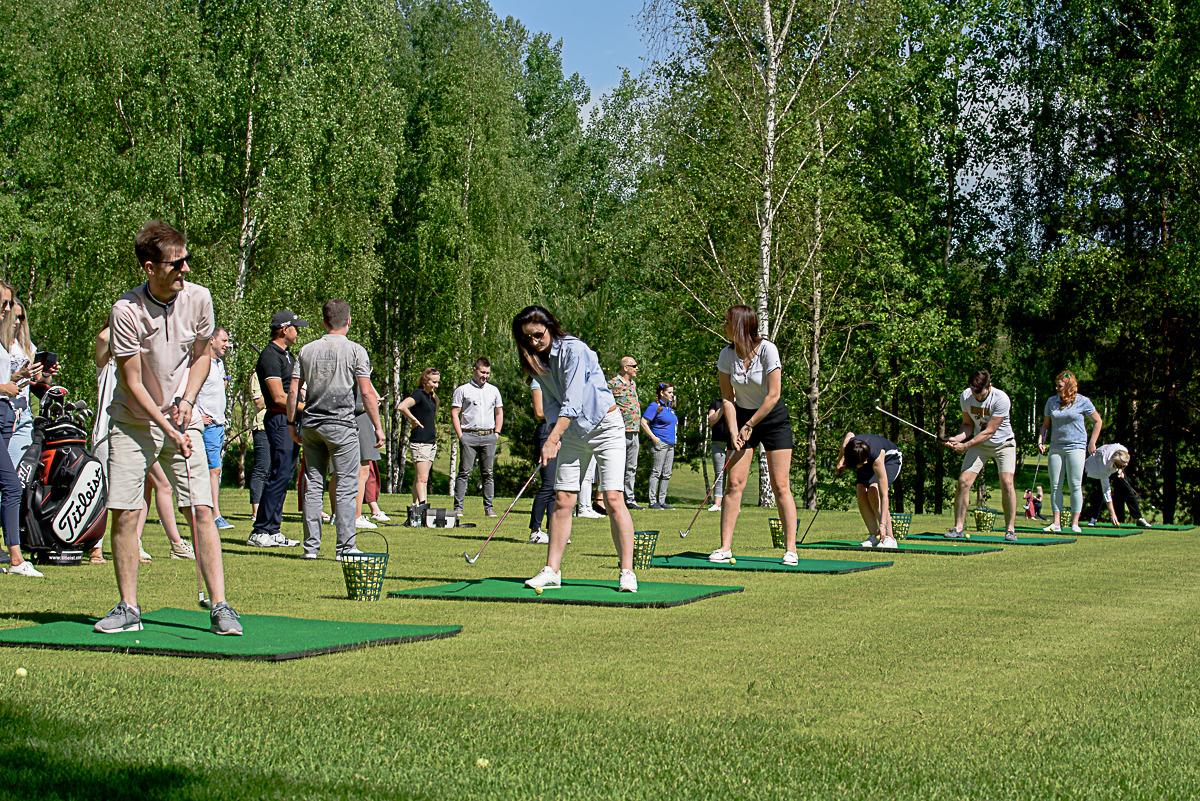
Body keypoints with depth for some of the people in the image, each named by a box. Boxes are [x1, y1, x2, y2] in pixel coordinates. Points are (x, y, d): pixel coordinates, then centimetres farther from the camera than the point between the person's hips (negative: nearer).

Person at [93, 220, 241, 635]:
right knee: (124, 513, -4)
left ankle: (219, 606, -5)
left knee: (201, 510, -8)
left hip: (183, 420, 2)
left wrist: (187, 401, -4)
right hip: (133, 422, -2)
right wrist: (166, 426, -18)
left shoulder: (198, 298, -6)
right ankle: (128, 608, 9)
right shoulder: (126, 310, -16)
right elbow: (132, 382, -12)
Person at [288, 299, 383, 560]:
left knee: (313, 486, 9)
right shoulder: (355, 350, -4)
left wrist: (291, 424, 15)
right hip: (342, 426, -4)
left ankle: (311, 545, 8)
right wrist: (378, 427, -2)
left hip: (311, 427, 4)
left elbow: (293, 392, 6)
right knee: (346, 487, -1)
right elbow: (367, 394, -9)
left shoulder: (307, 350, 8)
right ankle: (345, 547, -3)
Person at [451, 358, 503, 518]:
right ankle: (458, 507, -5)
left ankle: (489, 507, 6)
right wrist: (460, 435, -6)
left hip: (488, 436, 3)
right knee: (464, 472, -6)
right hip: (469, 436, -3)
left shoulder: (493, 390, 16)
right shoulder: (462, 390, 5)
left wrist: (497, 433, 10)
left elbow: (499, 413, 22)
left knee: (488, 473, 3)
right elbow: (454, 413, 2)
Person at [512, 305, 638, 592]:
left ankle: (627, 572, -11)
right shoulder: (537, 359, 3)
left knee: (614, 498, -14)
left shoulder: (574, 351, -20)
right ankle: (552, 571, 4)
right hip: (572, 431, 7)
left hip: (605, 426, -7)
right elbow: (551, 402, 8)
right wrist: (555, 434, -9)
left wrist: (552, 439, -32)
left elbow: (572, 402, -26)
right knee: (562, 500, 0)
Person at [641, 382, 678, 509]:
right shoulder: (655, 406, -9)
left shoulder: (670, 407, 17)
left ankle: (662, 501, 13)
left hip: (670, 444, 9)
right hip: (659, 443, -9)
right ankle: (653, 501, -6)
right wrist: (654, 438, -16)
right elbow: (643, 422, -15)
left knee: (666, 474, 8)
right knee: (656, 472, -7)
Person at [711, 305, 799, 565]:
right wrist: (734, 432, -13)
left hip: (773, 417, -3)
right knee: (734, 483, -5)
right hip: (742, 416, 3)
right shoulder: (726, 355, -7)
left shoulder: (768, 350, -20)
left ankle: (790, 549, -4)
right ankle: (725, 547, -4)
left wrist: (749, 426, -15)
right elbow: (727, 398, -3)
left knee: (780, 485, -8)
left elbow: (773, 395, -18)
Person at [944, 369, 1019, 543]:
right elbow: (968, 425, 2)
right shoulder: (965, 396, -11)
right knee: (963, 481, -10)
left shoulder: (1001, 399, -26)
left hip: (1003, 443, -4)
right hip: (979, 444, 4)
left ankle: (1010, 529, -9)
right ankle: (958, 528, -1)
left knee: (1007, 482, -20)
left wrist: (966, 446, -27)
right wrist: (957, 438, -17)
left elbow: (989, 432, -24)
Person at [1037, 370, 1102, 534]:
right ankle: (1056, 523, 3)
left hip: (1076, 447, -4)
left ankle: (1075, 523, -1)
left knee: (1075, 485, -5)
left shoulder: (1082, 402, -2)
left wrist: (1092, 443, 2)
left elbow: (1098, 421, 7)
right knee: (1055, 485, 0)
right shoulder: (1051, 401, 9)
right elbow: (1046, 425, 18)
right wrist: (1041, 441, 4)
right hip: (1056, 447, 4)